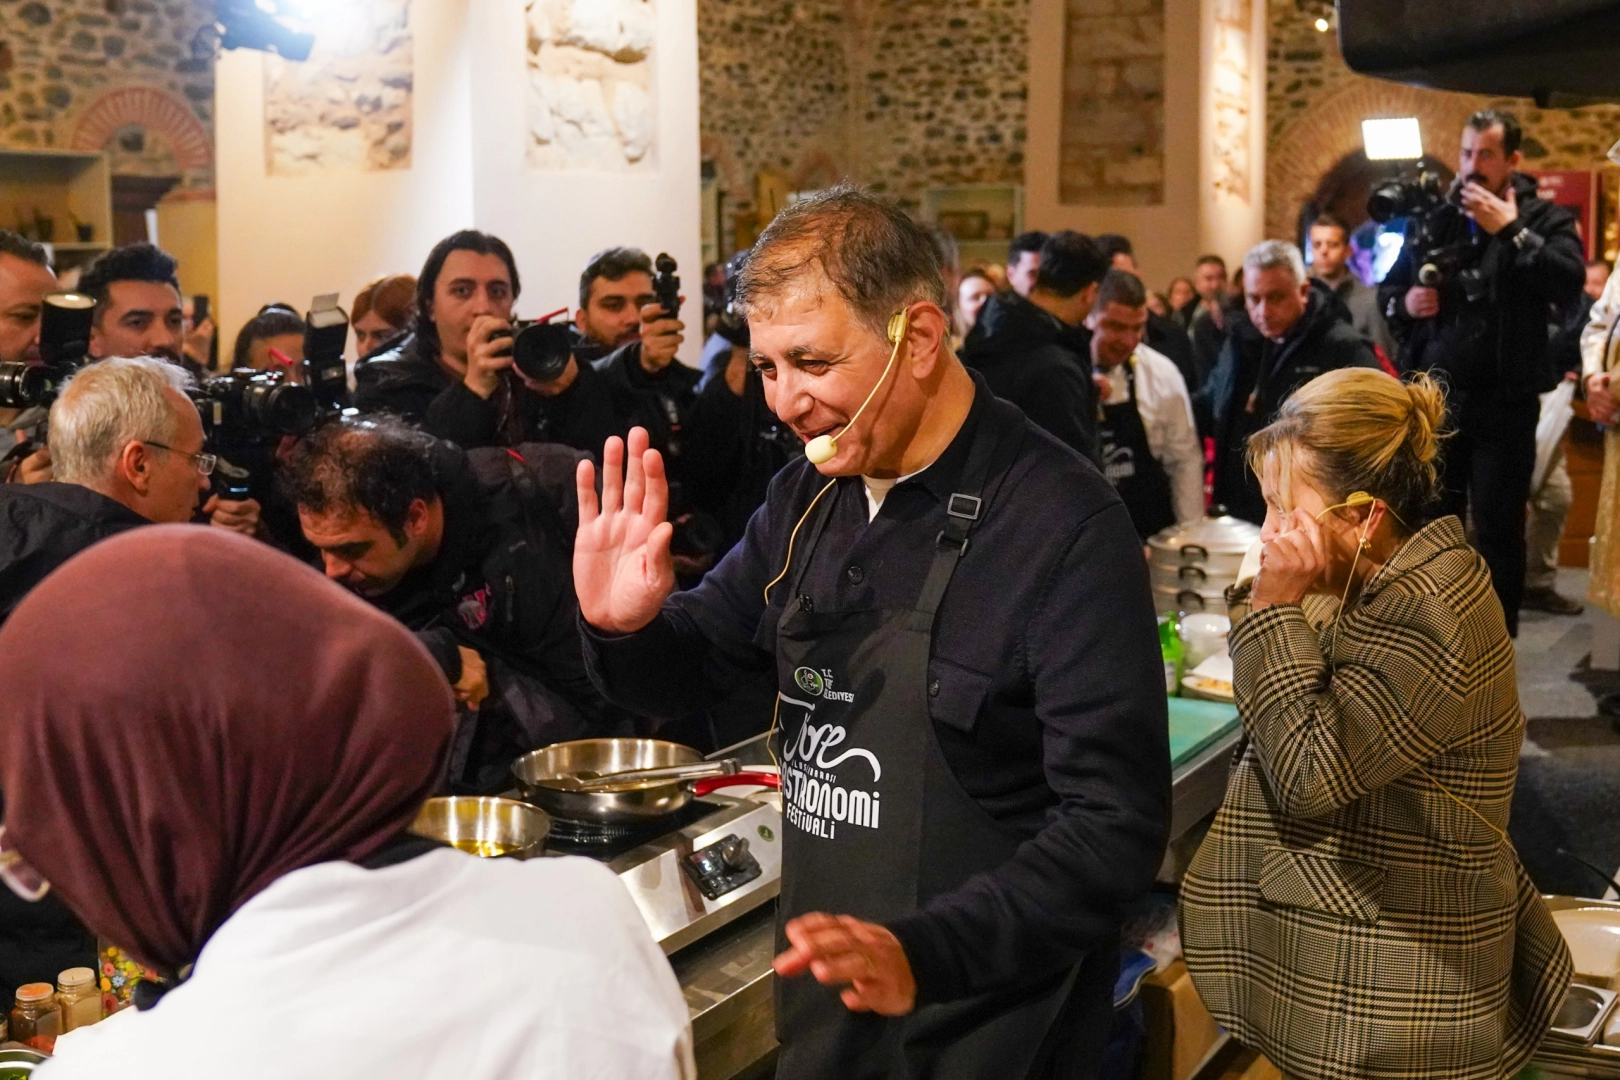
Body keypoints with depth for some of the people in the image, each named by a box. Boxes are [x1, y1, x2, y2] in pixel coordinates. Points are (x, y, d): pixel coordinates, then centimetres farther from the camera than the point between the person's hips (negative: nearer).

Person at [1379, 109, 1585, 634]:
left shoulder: (1544, 219, -1)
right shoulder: (1432, 222, 9)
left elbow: (1569, 282, -19)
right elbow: (1387, 291, 17)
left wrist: (1511, 231, -17)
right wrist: (1404, 303, -5)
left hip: (1503, 405, -4)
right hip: (1435, 400, 4)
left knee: (1498, 530, 2)